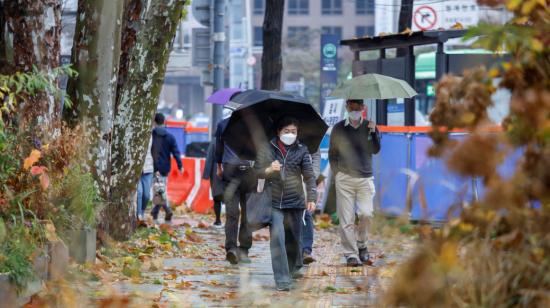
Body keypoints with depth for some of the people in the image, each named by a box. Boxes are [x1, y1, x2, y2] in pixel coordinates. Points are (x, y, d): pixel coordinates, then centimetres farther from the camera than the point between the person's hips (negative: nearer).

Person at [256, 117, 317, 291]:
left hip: (296, 201, 1)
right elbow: (258, 172, 2)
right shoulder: (267, 149, 0)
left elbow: (309, 176, 0)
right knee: (277, 238, -12)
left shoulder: (301, 150, 2)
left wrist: (311, 198, -11)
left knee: (294, 238, 11)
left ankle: (294, 269, 38)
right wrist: (269, 170, -20)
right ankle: (282, 280, -12)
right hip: (274, 202, -1)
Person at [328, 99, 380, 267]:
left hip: (365, 178, 0)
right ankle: (351, 254, 0)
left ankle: (361, 245, 11)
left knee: (366, 213, -13)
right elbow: (332, 153, 14)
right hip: (344, 178, 0)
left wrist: (373, 132, -13)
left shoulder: (369, 126, 9)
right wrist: (336, 171, 5)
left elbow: (376, 150, 1)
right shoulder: (339, 128, 8)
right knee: (346, 219, -4)